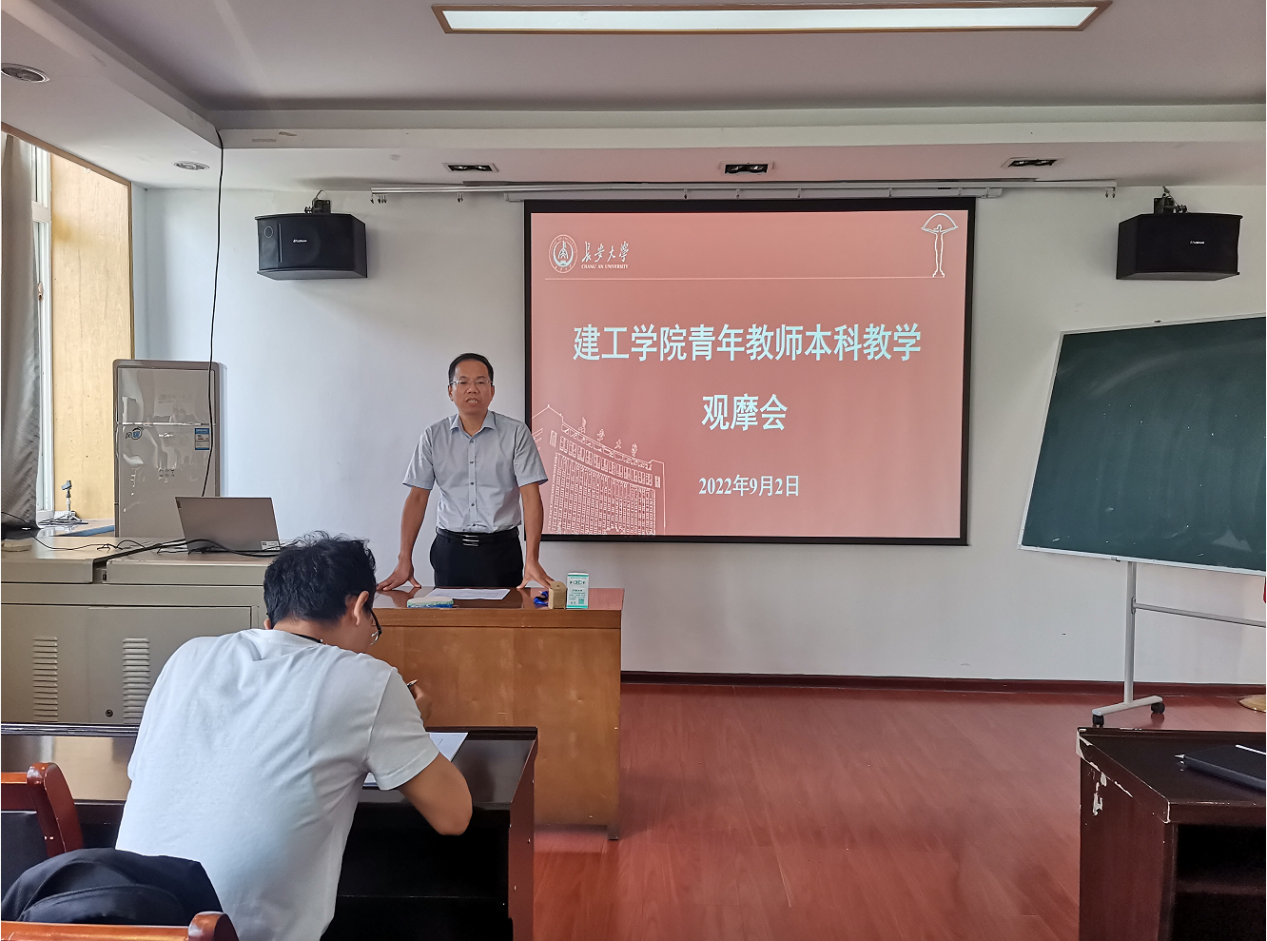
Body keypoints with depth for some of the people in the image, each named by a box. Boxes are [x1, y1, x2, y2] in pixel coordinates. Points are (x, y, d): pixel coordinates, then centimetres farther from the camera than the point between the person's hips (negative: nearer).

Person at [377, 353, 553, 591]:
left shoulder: (516, 433, -2)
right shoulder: (433, 437, 5)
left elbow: (531, 497, -8)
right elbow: (417, 498, 4)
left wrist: (532, 559, -17)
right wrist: (404, 560, -4)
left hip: (501, 550, -1)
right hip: (450, 550, 2)